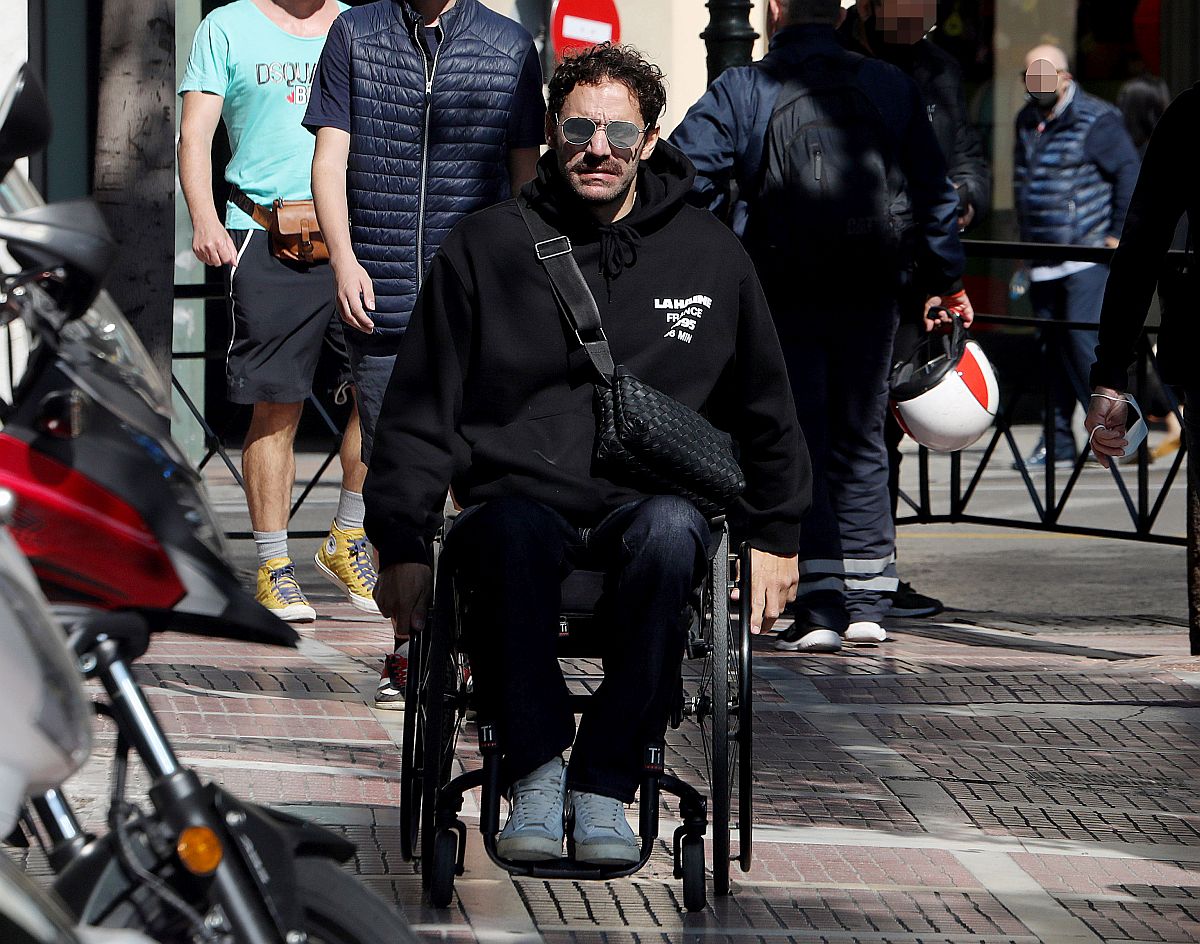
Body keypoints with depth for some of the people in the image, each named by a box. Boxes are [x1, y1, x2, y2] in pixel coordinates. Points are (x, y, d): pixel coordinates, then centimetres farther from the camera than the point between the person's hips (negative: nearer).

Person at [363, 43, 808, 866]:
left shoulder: (708, 255, 11)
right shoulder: (486, 249, 7)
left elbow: (766, 411, 23)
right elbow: (419, 413, 9)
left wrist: (775, 540, 19)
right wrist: (403, 546, 0)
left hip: (647, 504, 1)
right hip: (521, 497, -1)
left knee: (670, 531, -37)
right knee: (512, 533, -39)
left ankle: (605, 783, -30)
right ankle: (537, 771, -28)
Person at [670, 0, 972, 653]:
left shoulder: (738, 91, -3)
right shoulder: (890, 88, 7)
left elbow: (683, 177, -10)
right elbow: (933, 190, 12)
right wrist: (946, 280, 21)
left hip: (782, 298, -3)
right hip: (869, 298, 3)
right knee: (860, 441, 15)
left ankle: (817, 605, -6)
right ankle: (865, 603, 15)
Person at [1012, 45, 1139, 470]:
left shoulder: (1095, 120, -7)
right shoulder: (1027, 122, 15)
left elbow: (1129, 173, -9)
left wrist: (1119, 235, -11)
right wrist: (1027, 242, 20)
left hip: (1088, 255, -7)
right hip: (1044, 263, 7)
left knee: (1084, 339, -16)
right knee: (1054, 349, 8)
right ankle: (1058, 444, 11)